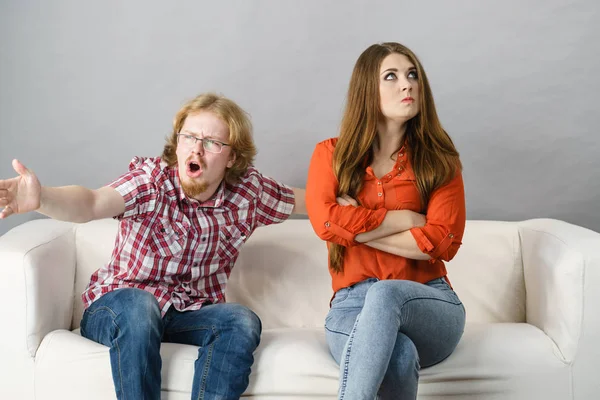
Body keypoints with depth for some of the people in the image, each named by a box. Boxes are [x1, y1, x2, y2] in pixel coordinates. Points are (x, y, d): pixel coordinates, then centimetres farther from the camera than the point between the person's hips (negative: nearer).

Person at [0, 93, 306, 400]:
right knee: (139, 304, -37)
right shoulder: (151, 178, -17)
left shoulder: (249, 191, -5)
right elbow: (92, 203, -38)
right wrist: (40, 198, -57)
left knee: (243, 320, -27)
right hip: (118, 308, -3)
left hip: (190, 316, 3)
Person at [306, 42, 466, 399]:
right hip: (352, 304, 0)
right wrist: (409, 218, -7)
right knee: (398, 358, -37)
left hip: (430, 304, 1)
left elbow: (444, 242, -7)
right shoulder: (331, 154, 9)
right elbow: (324, 221, -11)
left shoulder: (439, 159, 8)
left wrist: (355, 227, -8)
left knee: (385, 293, -37)